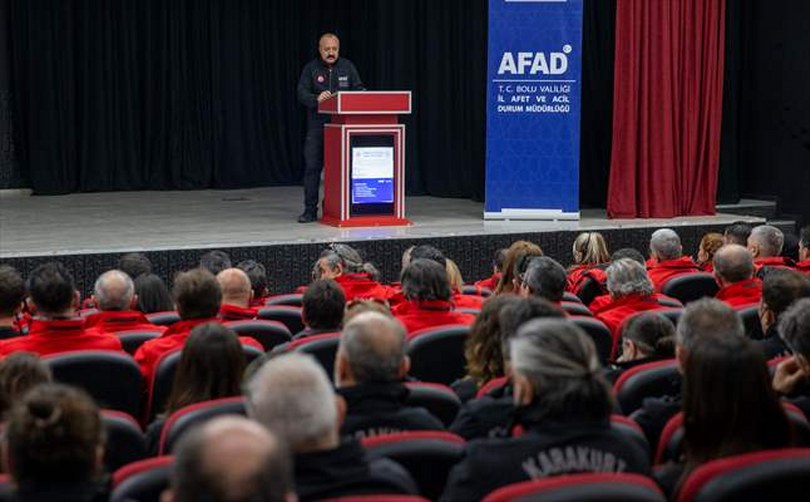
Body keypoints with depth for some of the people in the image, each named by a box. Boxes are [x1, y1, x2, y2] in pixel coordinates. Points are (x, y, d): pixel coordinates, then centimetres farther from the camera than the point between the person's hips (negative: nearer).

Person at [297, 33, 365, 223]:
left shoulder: (347, 67, 9)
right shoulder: (311, 68, 3)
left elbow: (359, 89, 7)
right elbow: (302, 93, -6)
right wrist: (317, 99, -26)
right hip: (317, 126, -1)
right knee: (312, 167, -2)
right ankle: (310, 209, 4)